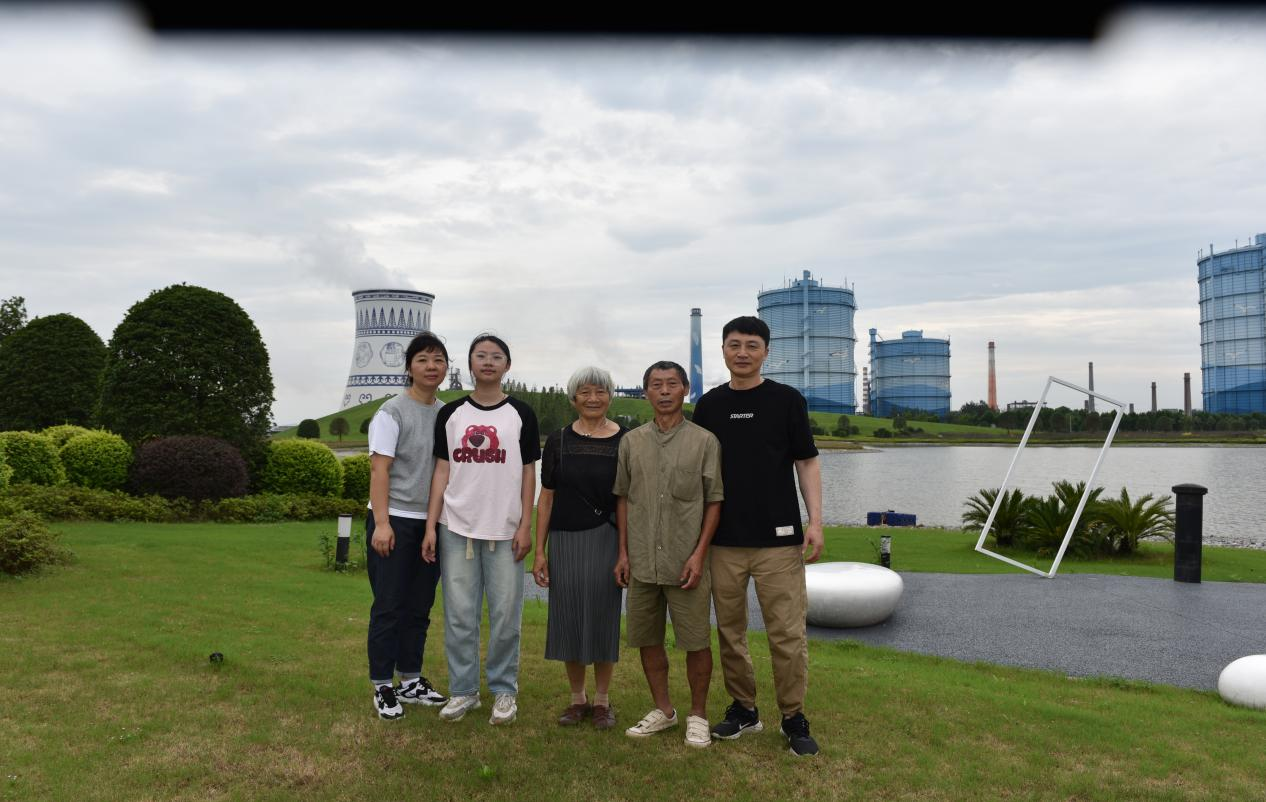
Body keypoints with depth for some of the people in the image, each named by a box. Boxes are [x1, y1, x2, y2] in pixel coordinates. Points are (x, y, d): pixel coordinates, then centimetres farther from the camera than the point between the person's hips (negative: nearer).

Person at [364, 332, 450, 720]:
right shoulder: (392, 412, -8)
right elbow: (379, 469, -12)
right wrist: (381, 523, -18)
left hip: (432, 524, 6)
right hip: (395, 521, -6)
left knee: (420, 607, 12)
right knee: (389, 607, 1)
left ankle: (411, 681, 24)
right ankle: (382, 687, 12)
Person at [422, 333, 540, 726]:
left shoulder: (521, 414, 5)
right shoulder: (451, 414, 8)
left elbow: (528, 473, 4)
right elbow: (442, 472, 7)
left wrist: (525, 525, -3)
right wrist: (431, 526, 1)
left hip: (504, 530, -1)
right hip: (456, 528, 1)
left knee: (505, 614, 2)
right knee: (459, 614, 5)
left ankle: (504, 691, 17)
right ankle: (463, 690, 18)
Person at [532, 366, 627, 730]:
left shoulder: (626, 440, 0)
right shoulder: (558, 440, 3)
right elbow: (546, 497, 6)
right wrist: (539, 551, 2)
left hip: (607, 540, -1)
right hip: (565, 540, 1)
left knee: (602, 616, 4)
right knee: (568, 618, 6)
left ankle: (602, 699, 20)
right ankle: (577, 698, 23)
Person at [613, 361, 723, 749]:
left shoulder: (704, 441, -1)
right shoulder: (631, 441, 8)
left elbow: (714, 501, -2)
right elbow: (623, 498, 11)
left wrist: (699, 553, -9)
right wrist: (623, 552, 6)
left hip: (685, 564, -3)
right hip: (642, 563, 3)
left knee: (696, 641, 1)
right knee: (647, 639, 11)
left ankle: (698, 715, 19)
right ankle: (662, 709, 28)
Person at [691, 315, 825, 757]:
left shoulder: (787, 400, 1)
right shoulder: (708, 405, 8)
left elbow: (807, 462, 2)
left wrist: (815, 521, -7)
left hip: (778, 538, -3)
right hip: (724, 541, 3)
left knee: (787, 633, -2)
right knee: (730, 630, 10)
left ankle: (794, 718, 13)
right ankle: (743, 709, 26)